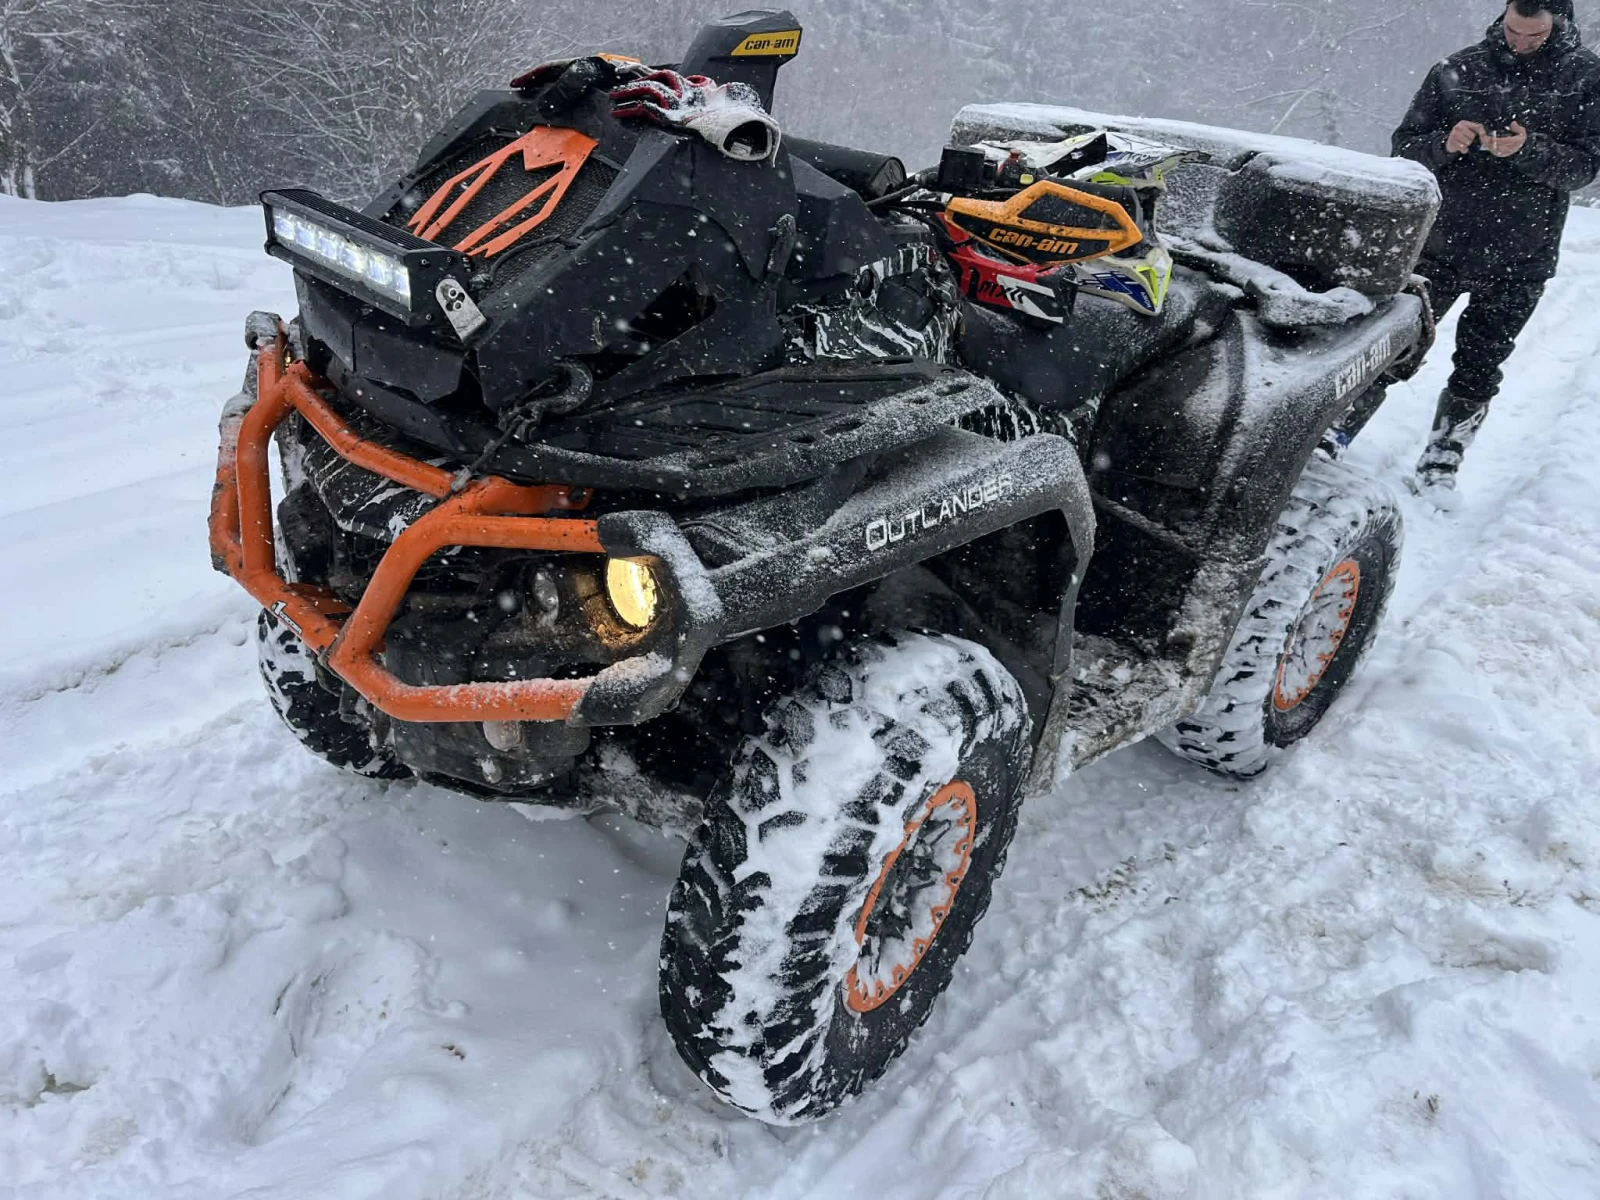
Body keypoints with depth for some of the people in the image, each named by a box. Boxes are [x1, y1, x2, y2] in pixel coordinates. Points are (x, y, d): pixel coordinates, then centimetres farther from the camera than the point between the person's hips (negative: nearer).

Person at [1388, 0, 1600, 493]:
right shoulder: (1457, 70, 2)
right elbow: (1404, 146, 2)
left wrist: (1528, 149, -24)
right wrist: (1444, 143, -19)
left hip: (1520, 259, -1)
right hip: (1440, 243, 1)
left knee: (1477, 373, 2)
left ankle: (1440, 465, 16)